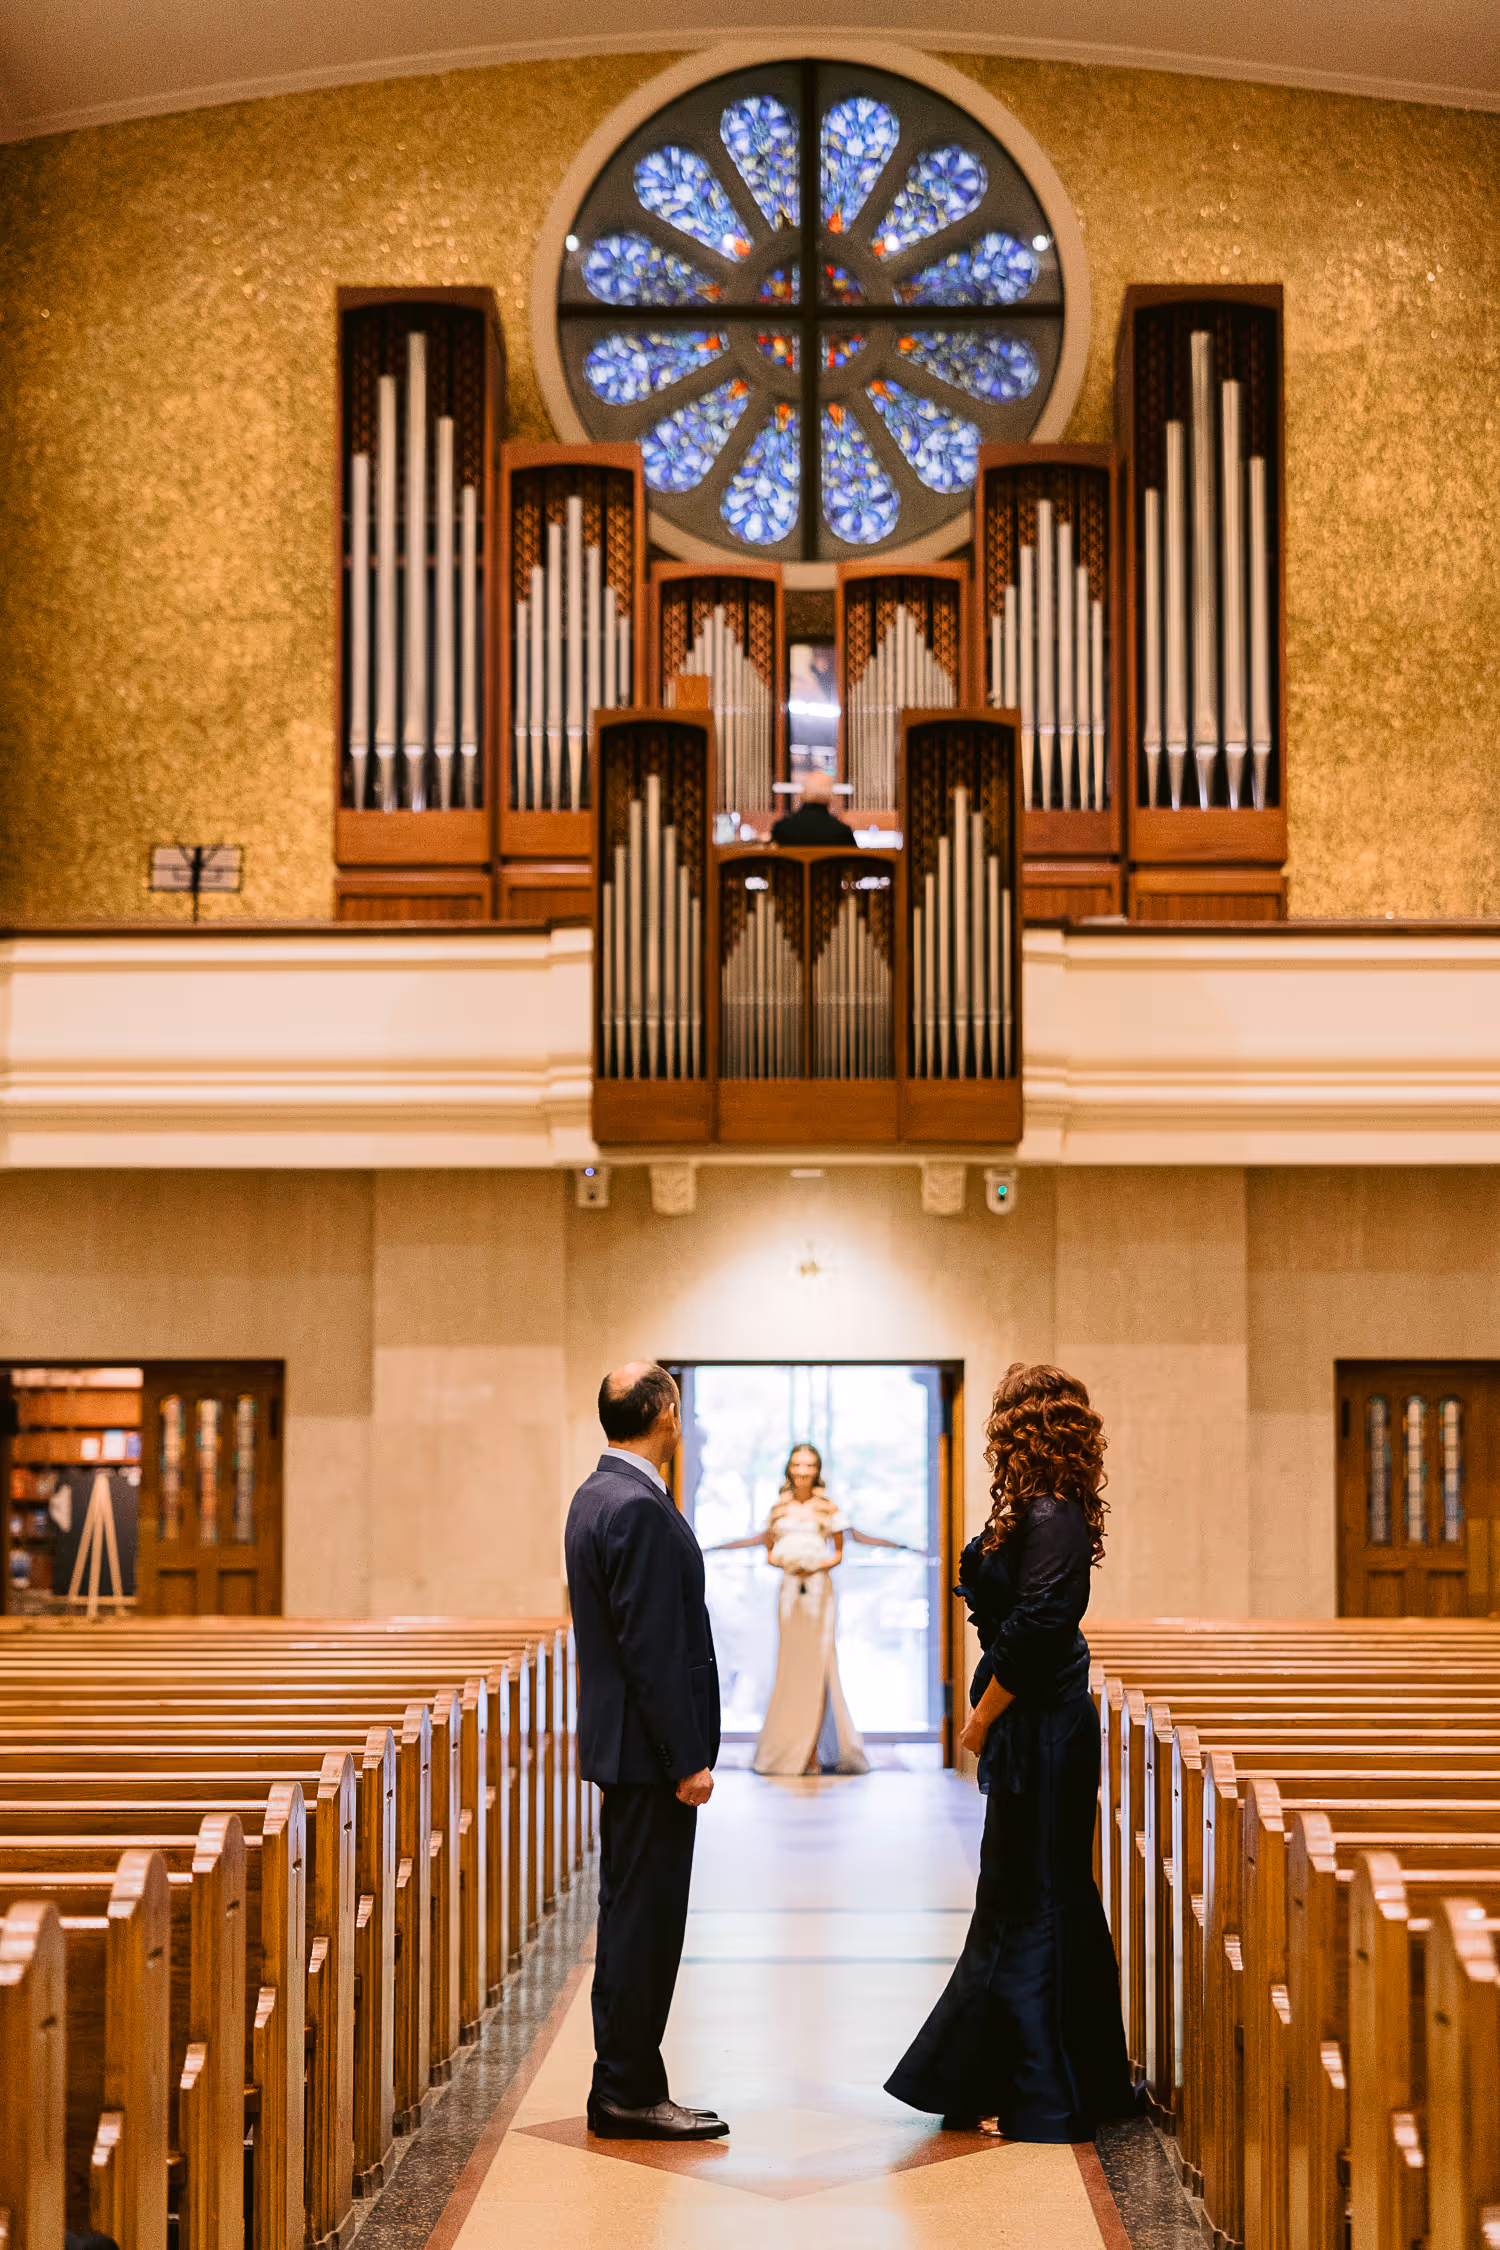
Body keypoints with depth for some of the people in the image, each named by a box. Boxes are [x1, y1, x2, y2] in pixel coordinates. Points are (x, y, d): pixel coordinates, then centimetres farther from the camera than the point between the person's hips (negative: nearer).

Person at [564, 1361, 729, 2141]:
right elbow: (653, 1647, -22)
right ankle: (630, 2097, 3)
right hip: (650, 1750, -10)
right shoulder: (640, 1509, -19)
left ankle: (622, 2089, 20)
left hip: (622, 1745, 10)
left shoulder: (595, 1496, 13)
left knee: (631, 1916, 14)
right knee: (644, 1918, -3)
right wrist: (687, 1760, -19)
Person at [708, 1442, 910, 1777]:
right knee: (790, 1666, 2)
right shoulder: (780, 1509, 10)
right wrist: (780, 1561, -6)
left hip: (819, 1588, -2)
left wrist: (820, 1566, -12)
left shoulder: (827, 1508, 3)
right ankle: (787, 1750, 10)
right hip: (789, 1587, 2)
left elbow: (839, 1552, 6)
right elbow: (769, 1549, 15)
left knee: (818, 1664, -5)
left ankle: (814, 1752, -3)